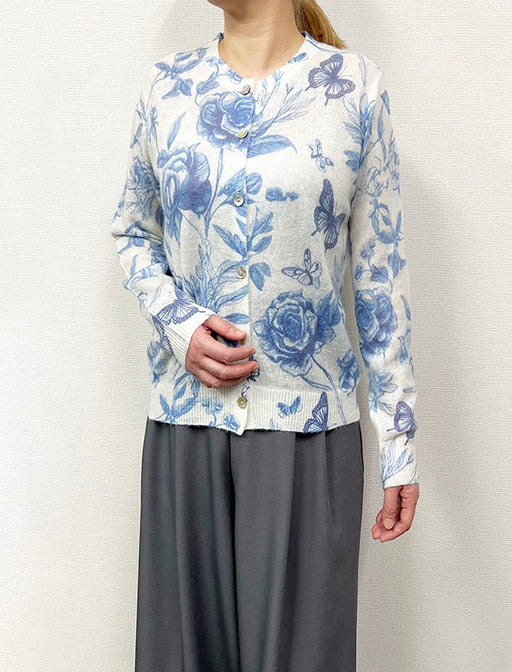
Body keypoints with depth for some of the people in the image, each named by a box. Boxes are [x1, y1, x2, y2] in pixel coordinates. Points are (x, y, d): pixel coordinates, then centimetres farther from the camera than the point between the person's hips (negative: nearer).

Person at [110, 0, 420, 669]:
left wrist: (400, 444, -1)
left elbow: (380, 273, -1)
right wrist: (177, 322, -7)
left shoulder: (356, 85, -2)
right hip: (185, 418, 2)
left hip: (310, 422, -2)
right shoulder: (165, 86, 5)